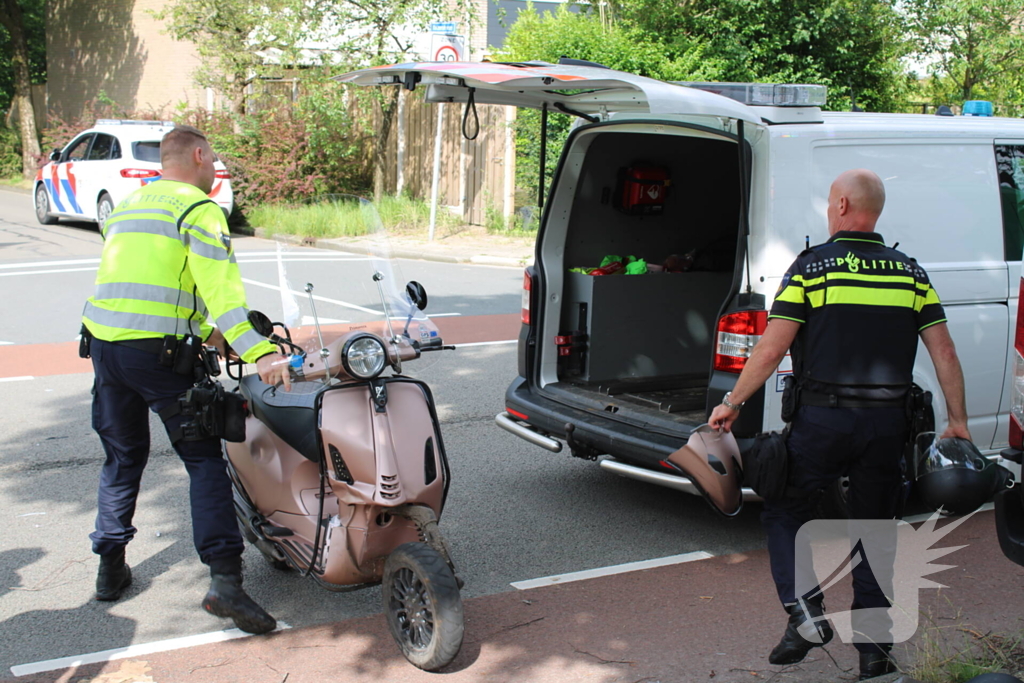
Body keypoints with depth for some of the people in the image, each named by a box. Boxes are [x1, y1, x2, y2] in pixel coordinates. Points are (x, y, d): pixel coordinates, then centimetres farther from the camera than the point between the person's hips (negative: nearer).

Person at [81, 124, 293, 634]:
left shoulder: (127, 206, 20)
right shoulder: (198, 209, -5)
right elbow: (221, 287, -19)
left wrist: (202, 330, 26)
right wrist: (259, 352, -27)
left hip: (103, 343, 7)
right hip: (160, 353, -7)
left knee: (123, 458, 20)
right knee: (204, 460, -2)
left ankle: (111, 569, 26)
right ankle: (225, 579, -11)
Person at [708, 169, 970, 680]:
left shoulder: (813, 266, -5)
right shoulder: (910, 273, 6)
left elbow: (771, 349, -9)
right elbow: (944, 354, 4)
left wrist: (732, 402, 1)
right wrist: (957, 420, 14)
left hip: (823, 418, -3)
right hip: (888, 422, 4)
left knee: (784, 513, 15)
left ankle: (805, 613, 1)